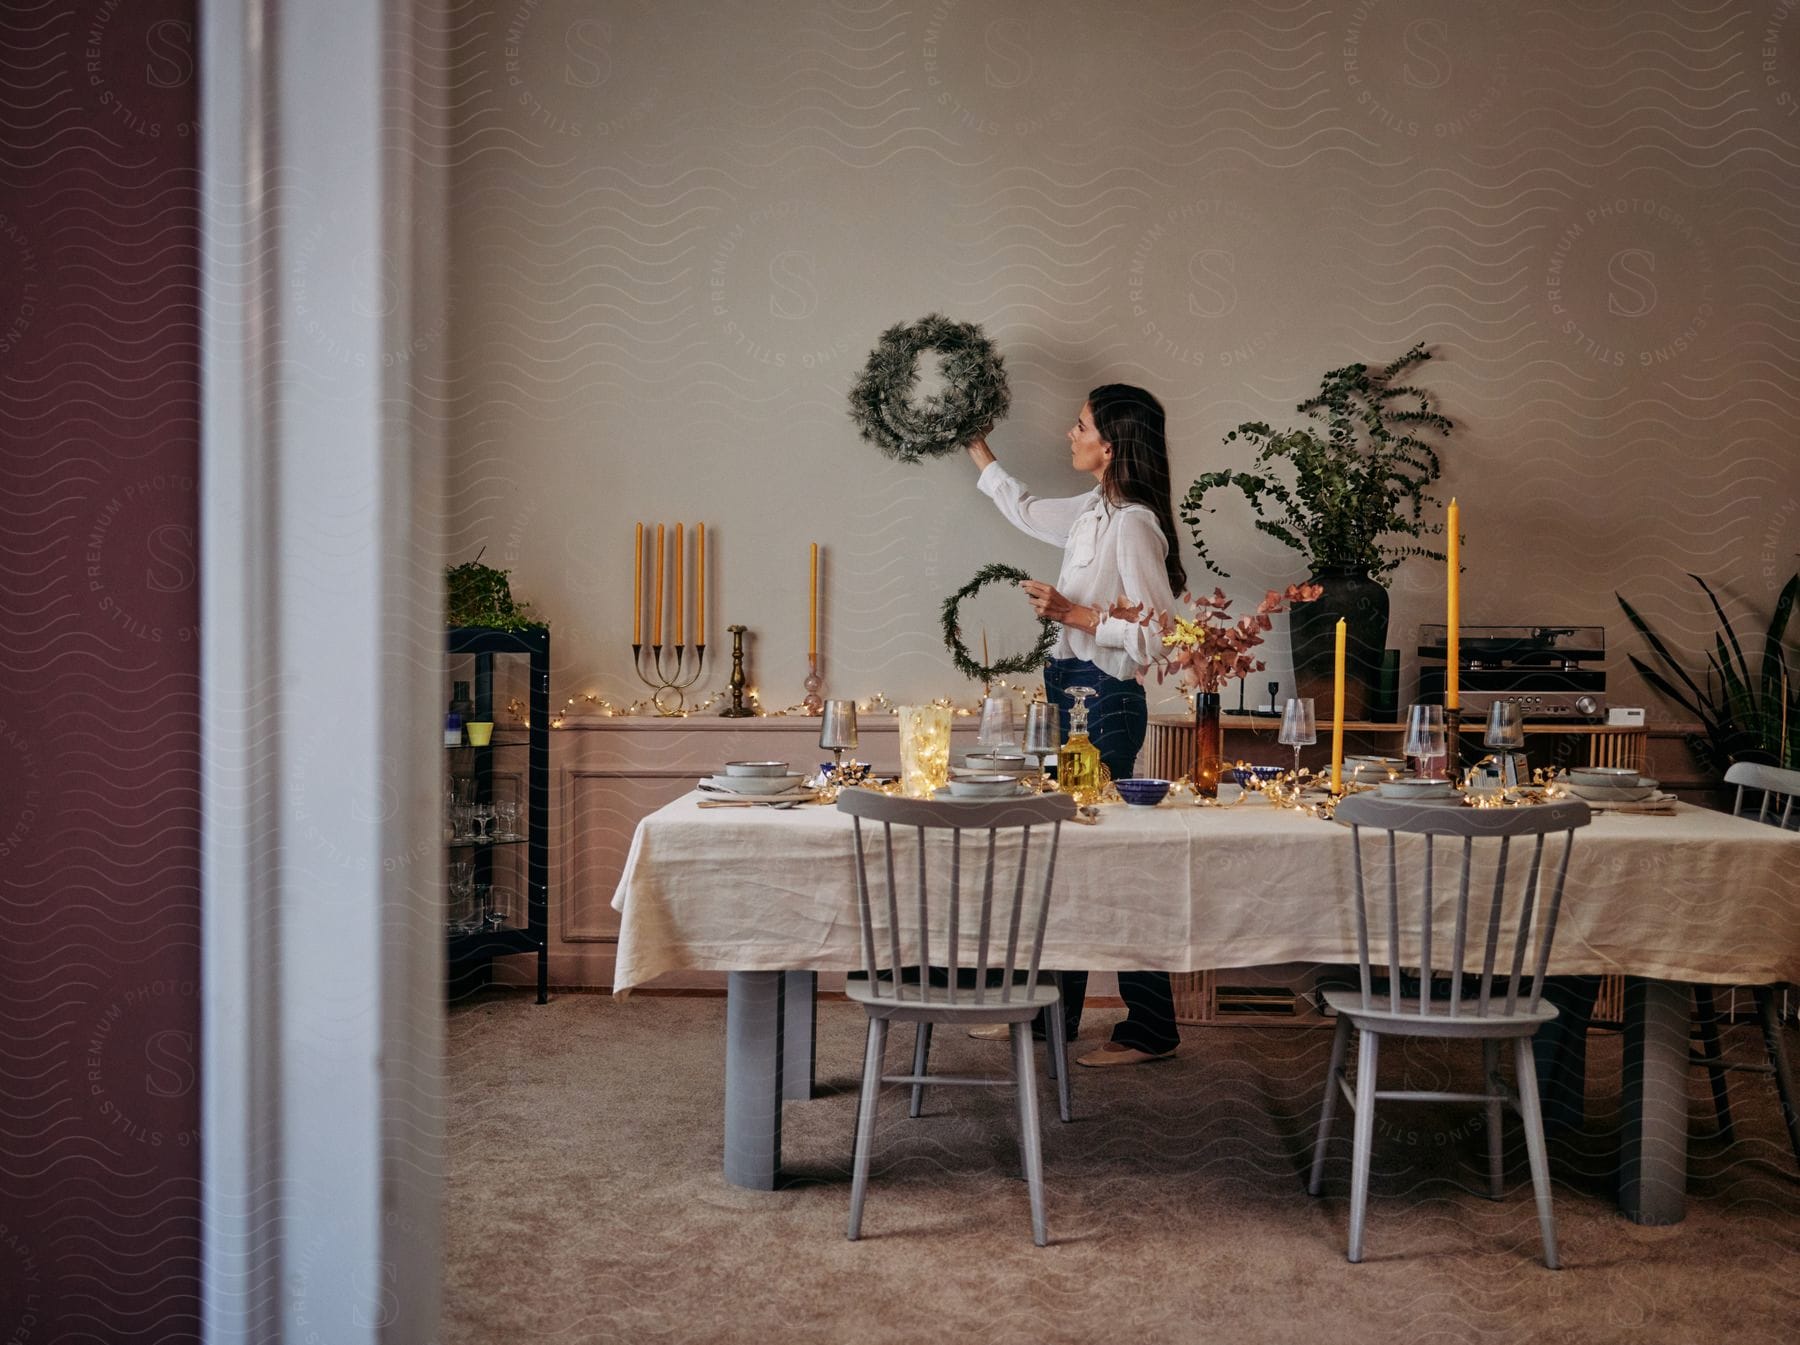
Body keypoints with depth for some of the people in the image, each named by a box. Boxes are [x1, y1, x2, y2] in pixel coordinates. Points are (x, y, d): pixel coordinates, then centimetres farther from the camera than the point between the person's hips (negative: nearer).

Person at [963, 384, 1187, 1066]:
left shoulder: (1132, 523, -16)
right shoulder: (1092, 511, 12)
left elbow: (1160, 632, -20)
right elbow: (1025, 510, 33)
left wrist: (1073, 613, -19)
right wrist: (975, 447, 40)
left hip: (1105, 701, -10)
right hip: (1072, 691, 10)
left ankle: (1151, 1030, 4)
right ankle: (1053, 1012, 23)